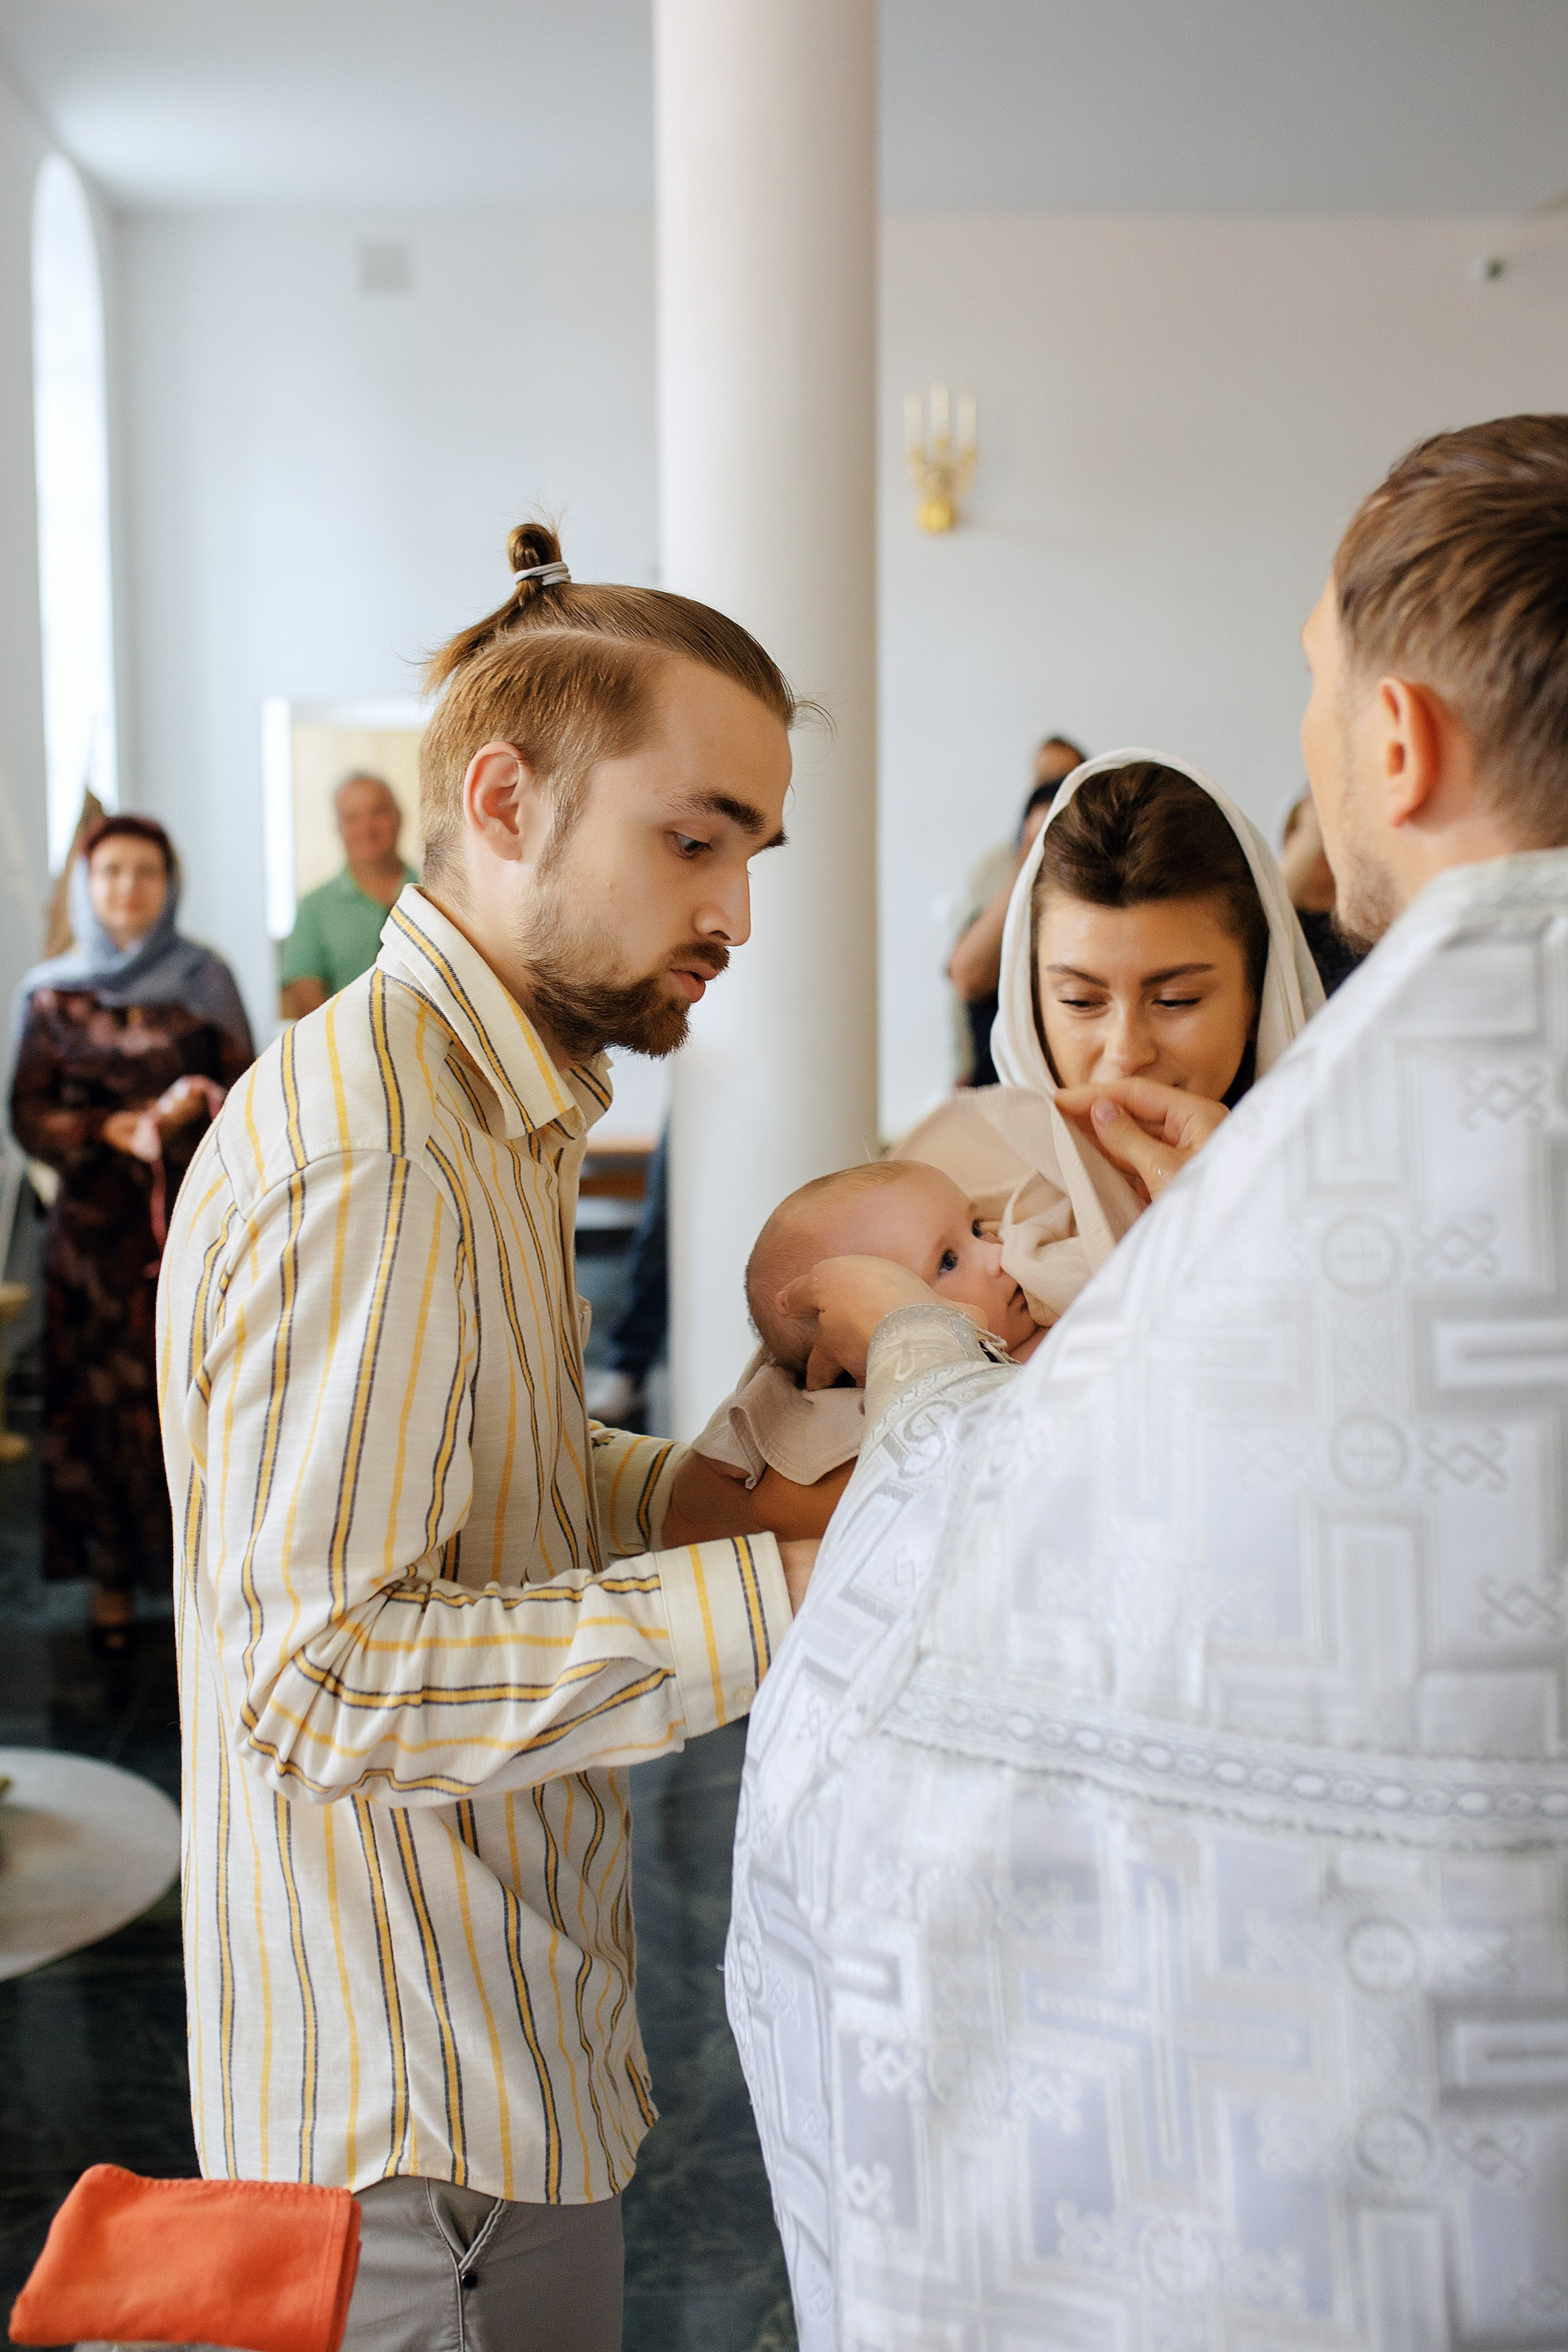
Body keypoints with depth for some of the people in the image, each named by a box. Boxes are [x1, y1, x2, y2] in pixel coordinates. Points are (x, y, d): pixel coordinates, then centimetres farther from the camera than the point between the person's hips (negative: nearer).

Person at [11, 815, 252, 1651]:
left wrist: (193, 1106, -20)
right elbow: (29, 1118, 1)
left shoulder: (205, 980, 2)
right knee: (102, 1396, 3)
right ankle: (112, 1574, 15)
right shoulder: (53, 993, 3)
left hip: (194, 1217, -1)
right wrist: (114, 1130, -15)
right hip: (95, 1226, 1)